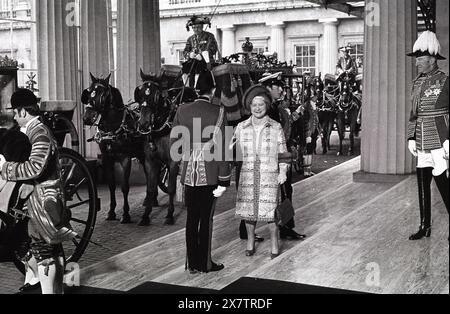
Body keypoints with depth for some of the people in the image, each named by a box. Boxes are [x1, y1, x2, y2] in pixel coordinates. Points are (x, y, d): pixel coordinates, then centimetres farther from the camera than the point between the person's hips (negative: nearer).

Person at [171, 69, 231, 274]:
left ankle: (192, 264, 17)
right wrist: (224, 180, -7)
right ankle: (205, 263, 14)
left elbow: (174, 143, 4)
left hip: (189, 174, 3)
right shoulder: (218, 112, -9)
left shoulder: (182, 111, 1)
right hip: (209, 174, -3)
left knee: (191, 218, 11)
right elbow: (221, 148, -11)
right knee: (206, 219, 6)